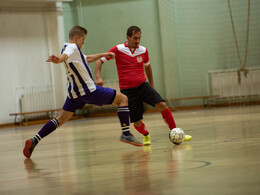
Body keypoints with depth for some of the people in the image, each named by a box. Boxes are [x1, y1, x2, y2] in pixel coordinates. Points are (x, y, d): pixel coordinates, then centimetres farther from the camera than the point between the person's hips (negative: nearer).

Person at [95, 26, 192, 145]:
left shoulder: (143, 50, 4)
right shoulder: (118, 49, -6)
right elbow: (99, 61, 0)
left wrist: (152, 85, 26)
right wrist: (98, 77, -16)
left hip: (143, 85, 2)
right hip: (127, 90, -2)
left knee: (162, 105, -19)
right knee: (137, 122, -2)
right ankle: (146, 136, 32)